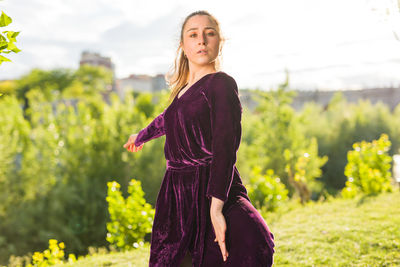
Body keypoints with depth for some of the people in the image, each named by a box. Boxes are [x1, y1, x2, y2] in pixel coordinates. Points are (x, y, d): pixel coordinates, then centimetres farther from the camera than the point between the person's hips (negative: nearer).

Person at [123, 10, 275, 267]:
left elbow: (225, 148, -18)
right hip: (179, 196, 7)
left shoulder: (221, 83, -7)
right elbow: (169, 118, 38)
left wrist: (216, 207, -28)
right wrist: (142, 135, 59)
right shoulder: (185, 89, 15)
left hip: (210, 192, -7)